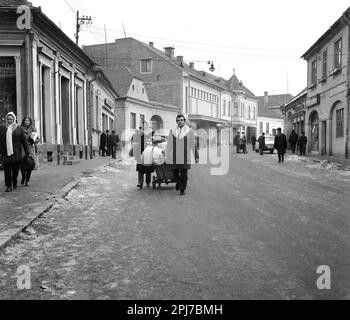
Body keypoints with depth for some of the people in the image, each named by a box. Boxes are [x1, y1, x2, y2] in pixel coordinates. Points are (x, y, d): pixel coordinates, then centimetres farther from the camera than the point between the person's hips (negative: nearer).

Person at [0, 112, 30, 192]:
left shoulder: (20, 129, 4)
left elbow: (24, 141, 4)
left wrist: (27, 153, 3)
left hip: (16, 153, 0)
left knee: (16, 169, 6)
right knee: (7, 170, -3)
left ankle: (14, 183, 27)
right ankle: (8, 186, 2)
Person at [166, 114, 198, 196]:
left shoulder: (189, 131, 3)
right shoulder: (172, 132, 8)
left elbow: (193, 145, 3)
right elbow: (169, 146, 10)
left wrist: (196, 157, 1)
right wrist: (167, 157, 10)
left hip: (185, 156, -2)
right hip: (175, 157, 2)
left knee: (184, 174, -1)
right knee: (175, 173, 5)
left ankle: (182, 189, 12)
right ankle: (178, 182, 34)